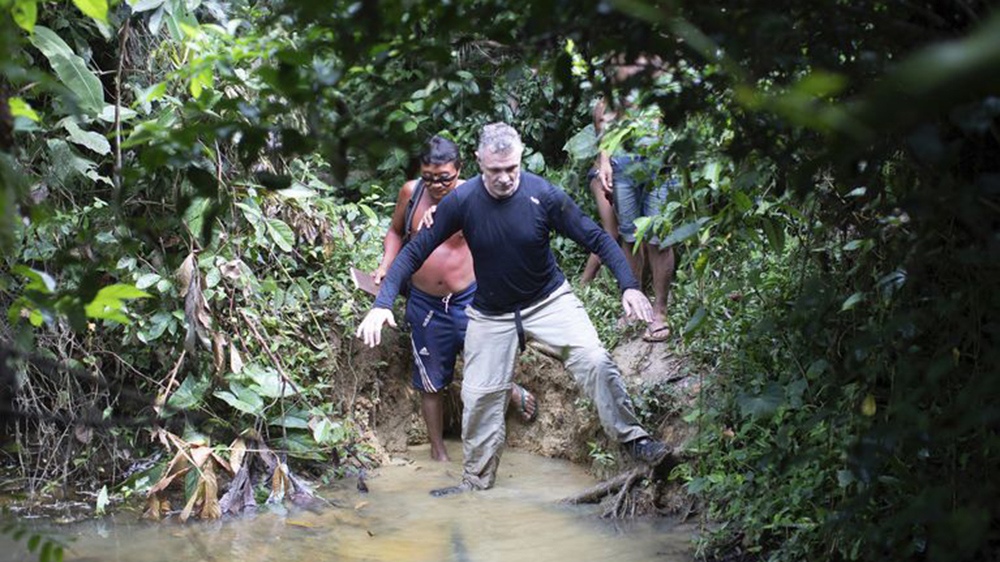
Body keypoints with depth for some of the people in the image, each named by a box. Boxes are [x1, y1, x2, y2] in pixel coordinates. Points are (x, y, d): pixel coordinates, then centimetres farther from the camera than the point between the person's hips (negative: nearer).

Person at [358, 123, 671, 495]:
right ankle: (476, 479, 23)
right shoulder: (461, 201, -18)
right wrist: (382, 304, -22)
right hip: (491, 312, 1)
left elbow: (596, 238, -15)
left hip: (550, 300, -1)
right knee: (479, 395, 4)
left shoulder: (544, 195, -21)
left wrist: (628, 286, -28)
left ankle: (632, 438, -8)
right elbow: (415, 251, -13)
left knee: (594, 360, -21)